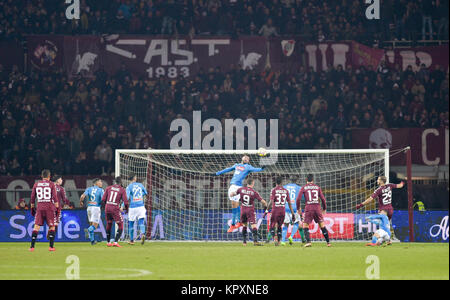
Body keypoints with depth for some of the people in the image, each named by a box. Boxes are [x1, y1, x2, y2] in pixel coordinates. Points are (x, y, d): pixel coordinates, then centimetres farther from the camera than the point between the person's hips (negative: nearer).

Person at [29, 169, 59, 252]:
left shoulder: (36, 184, 8)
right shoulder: (51, 184, 0)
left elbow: (32, 197, 10)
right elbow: (55, 197, -6)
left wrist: (32, 207, 19)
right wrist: (57, 207, 0)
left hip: (39, 207, 2)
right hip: (49, 207, -2)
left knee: (36, 226, 2)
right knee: (52, 226, 7)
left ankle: (32, 246, -5)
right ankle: (51, 246, 1)